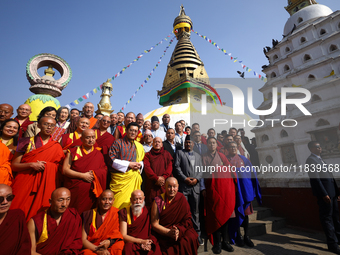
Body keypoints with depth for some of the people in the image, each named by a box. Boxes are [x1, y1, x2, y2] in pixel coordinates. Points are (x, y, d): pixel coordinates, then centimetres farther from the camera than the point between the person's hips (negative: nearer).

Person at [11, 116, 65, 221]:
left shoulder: (57, 147, 4)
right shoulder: (26, 142, 3)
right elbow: (14, 166, -1)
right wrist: (31, 165, -16)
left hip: (43, 188, 0)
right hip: (23, 185, 0)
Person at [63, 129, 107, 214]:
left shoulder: (99, 154, 9)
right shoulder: (73, 152, 4)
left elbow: (104, 171, 5)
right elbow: (65, 170, -4)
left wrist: (94, 174, -14)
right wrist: (83, 175, -12)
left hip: (91, 192, 1)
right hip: (75, 190, -1)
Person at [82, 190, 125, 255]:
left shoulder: (117, 214, 3)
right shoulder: (88, 215, 0)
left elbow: (118, 236, 1)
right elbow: (83, 240, -5)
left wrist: (110, 241, -22)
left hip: (108, 249, 2)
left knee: (120, 243, -29)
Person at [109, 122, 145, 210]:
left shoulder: (139, 146, 14)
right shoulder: (118, 143, 1)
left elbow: (142, 160, 22)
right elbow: (111, 159, -8)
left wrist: (140, 165, -2)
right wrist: (128, 164, -12)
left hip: (135, 178, 4)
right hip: (120, 177, -4)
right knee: (119, 203, -2)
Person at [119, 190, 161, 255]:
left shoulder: (148, 212, 2)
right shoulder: (124, 212, -2)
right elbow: (123, 235, -5)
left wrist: (147, 243, -16)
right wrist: (142, 241, -15)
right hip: (131, 243, 0)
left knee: (156, 249, -27)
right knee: (128, 248, -32)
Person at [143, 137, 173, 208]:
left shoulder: (167, 154, 14)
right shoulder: (148, 155, 10)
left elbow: (170, 167, 4)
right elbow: (146, 167, -2)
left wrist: (164, 177, -11)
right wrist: (156, 178, -12)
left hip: (164, 183, 1)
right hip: (151, 184, 0)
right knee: (150, 204, 0)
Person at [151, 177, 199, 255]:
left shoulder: (182, 199, -2)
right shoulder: (158, 201, -7)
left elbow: (187, 219, -1)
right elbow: (154, 224, -6)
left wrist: (179, 230, -20)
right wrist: (169, 232, -19)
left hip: (182, 229, 2)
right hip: (163, 233, -2)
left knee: (191, 238, -22)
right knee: (169, 248, -26)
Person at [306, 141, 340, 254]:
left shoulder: (320, 159, 16)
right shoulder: (311, 160, -13)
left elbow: (329, 176, 17)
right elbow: (316, 179, -19)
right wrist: (324, 194, -21)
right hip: (324, 192, -9)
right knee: (327, 217, -1)